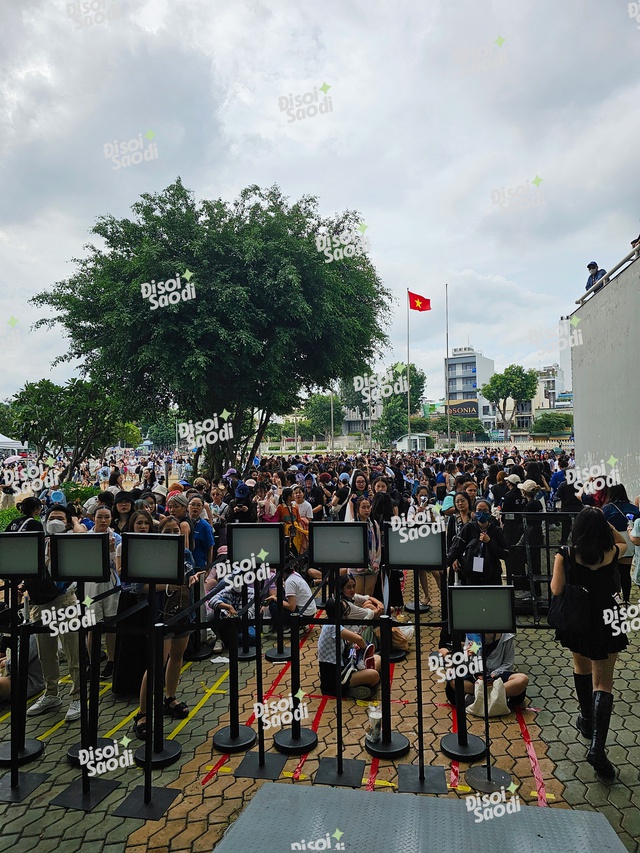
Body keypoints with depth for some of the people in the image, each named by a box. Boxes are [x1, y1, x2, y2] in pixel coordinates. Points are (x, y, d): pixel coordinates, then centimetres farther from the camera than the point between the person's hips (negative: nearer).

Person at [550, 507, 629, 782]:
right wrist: (605, 522, 4)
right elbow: (623, 542, 13)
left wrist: (558, 565, 2)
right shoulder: (612, 553, -11)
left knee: (581, 669, 25)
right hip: (605, 624, -1)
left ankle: (587, 719, 41)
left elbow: (556, 589, -13)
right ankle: (597, 747, -7)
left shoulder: (565, 555, -16)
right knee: (602, 683, 2)